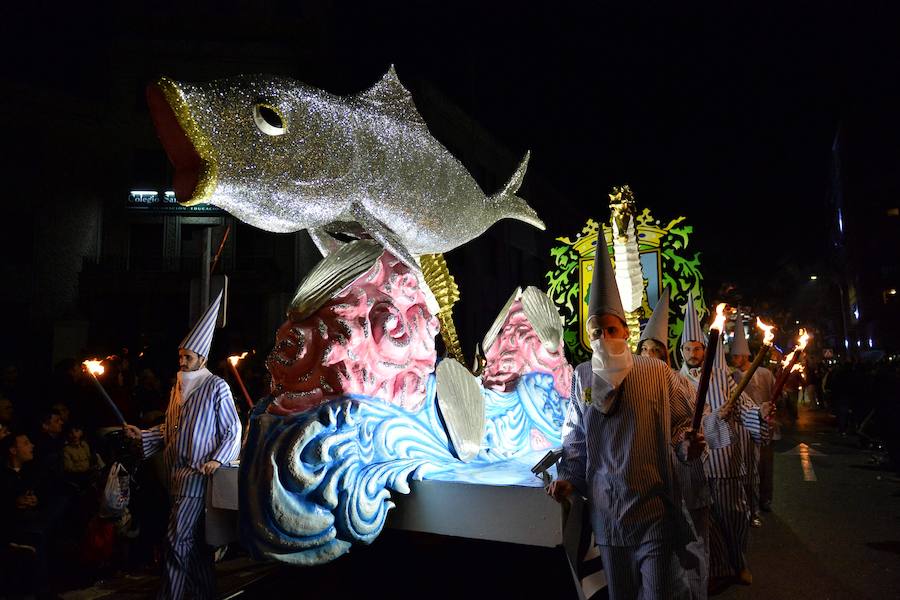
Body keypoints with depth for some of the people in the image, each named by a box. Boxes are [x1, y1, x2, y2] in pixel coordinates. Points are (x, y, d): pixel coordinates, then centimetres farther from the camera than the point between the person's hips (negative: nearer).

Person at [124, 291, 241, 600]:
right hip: (176, 471, 7)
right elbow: (169, 428, 18)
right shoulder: (178, 385, 12)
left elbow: (233, 429, -8)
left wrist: (217, 459, -19)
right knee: (195, 539, 14)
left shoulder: (216, 387, -9)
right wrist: (142, 435, 5)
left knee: (177, 537, -8)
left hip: (197, 473, -7)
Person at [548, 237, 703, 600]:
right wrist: (568, 477, 0)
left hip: (654, 509, -3)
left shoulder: (657, 373, -7)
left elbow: (679, 423, 4)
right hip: (606, 511, 3)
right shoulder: (583, 377, 2)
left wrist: (686, 445, -17)